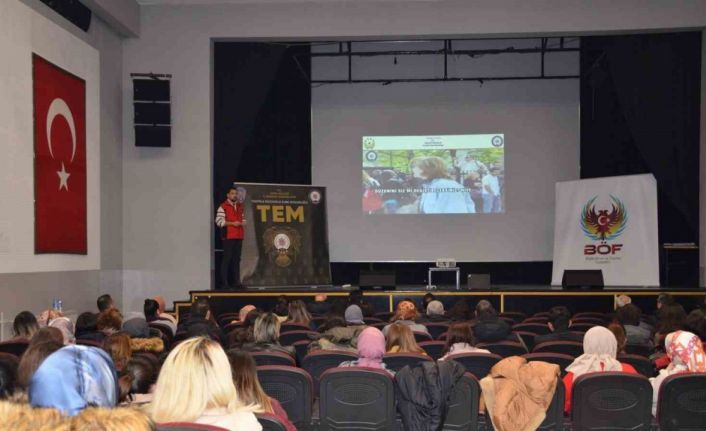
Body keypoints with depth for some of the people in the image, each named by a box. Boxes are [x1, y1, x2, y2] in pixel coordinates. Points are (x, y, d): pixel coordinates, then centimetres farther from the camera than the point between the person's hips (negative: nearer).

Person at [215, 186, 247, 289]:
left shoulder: (240, 207, 18)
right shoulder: (223, 207, -3)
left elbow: (243, 219, 26)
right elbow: (219, 221, -11)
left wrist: (242, 223, 5)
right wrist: (232, 223, -17)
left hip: (239, 237, 6)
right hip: (228, 237, -6)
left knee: (236, 259, 7)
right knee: (226, 259, -6)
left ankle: (236, 281, 11)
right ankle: (224, 282, -4)